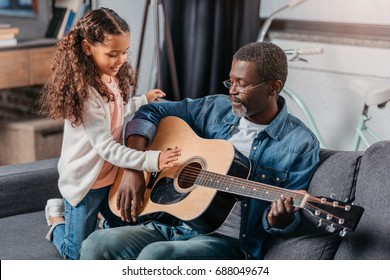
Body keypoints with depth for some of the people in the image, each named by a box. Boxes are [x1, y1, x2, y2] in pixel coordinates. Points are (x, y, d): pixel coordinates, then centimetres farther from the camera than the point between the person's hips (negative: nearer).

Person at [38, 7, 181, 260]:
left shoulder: (115, 77, -5)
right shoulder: (83, 92, -29)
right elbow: (107, 148, -30)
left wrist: (144, 100, 17)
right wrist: (153, 160, -38)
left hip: (114, 175, 7)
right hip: (85, 181, -7)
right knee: (80, 257, 8)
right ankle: (57, 217, 33)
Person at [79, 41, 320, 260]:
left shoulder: (301, 145, -4)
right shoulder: (217, 109, 7)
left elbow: (290, 218, -2)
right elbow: (150, 113, 12)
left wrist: (279, 219, -27)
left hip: (228, 240, -5)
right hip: (174, 224, 5)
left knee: (155, 255, -33)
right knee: (97, 244, -18)